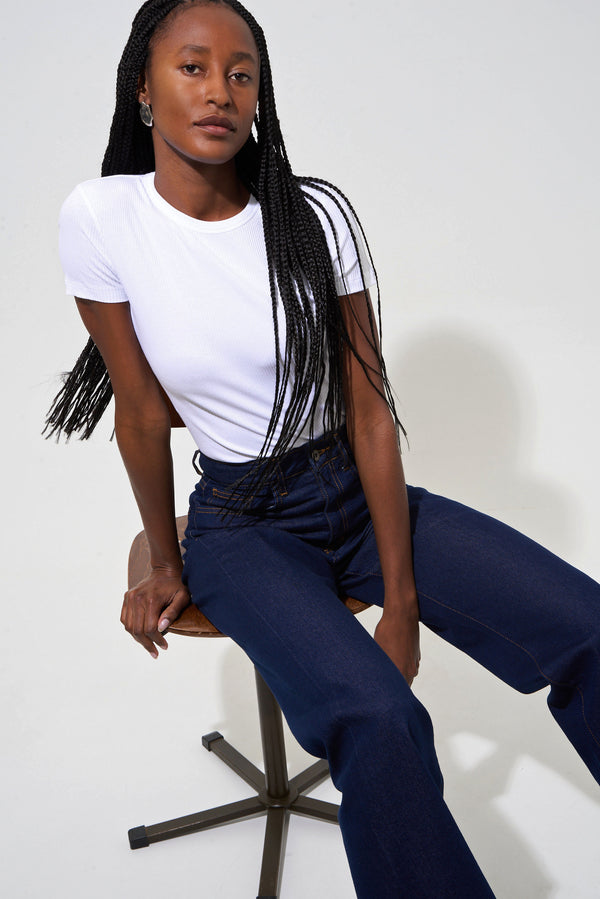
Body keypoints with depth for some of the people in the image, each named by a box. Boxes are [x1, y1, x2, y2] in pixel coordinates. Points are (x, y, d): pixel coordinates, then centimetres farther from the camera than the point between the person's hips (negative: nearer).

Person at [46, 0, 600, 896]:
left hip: (361, 493, 3)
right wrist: (167, 567, 5)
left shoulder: (317, 216, -7)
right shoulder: (102, 219, -11)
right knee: (376, 720, -31)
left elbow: (369, 411, -8)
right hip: (239, 520, -2)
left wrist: (402, 603, -11)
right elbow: (142, 415, -4)